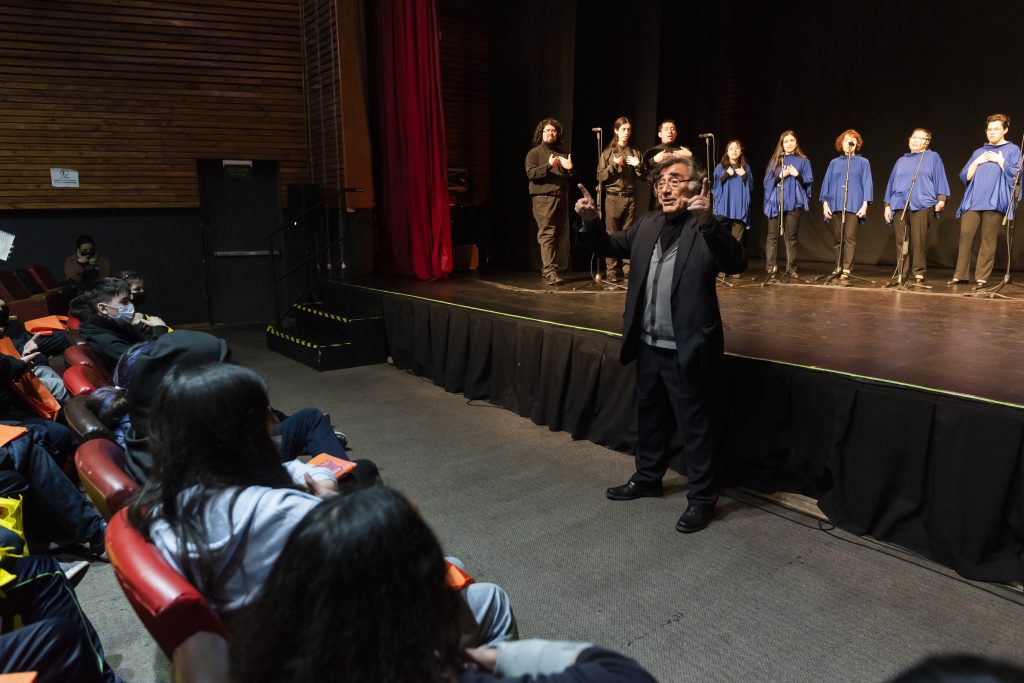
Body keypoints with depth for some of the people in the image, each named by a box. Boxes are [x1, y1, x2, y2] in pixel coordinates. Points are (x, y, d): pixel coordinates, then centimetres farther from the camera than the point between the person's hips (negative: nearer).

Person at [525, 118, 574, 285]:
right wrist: (548, 166, -21)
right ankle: (550, 272, -21)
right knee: (547, 234, -15)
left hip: (560, 198, 6)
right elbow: (531, 173, -9)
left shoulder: (562, 153, 22)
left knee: (556, 235, 6)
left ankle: (545, 270, 13)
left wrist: (570, 168, 0)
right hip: (543, 198, -6)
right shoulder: (534, 153, 7)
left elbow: (570, 178, 22)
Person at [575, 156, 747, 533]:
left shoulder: (709, 228, -12)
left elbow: (737, 263, -27)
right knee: (649, 417, 22)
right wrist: (591, 220, -2)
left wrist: (708, 220, -40)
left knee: (696, 426, 7)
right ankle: (648, 477, 42)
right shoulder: (647, 225, 7)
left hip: (687, 351, -7)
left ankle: (702, 498, 24)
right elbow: (611, 246, 18)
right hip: (648, 346, 7)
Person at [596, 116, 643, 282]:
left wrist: (638, 165, -7)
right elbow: (600, 177, 0)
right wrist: (614, 165, -12)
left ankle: (627, 269, 7)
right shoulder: (607, 153, 6)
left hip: (630, 197, 2)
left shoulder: (635, 153, 12)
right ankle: (610, 270, -2)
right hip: (613, 197, -2)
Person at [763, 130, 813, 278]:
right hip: (776, 202, 1)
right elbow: (767, 181, 6)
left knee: (791, 237, 0)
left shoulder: (803, 161, 9)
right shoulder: (775, 160, 12)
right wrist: (781, 175, -10)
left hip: (794, 203, -1)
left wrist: (797, 175, -11)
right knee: (772, 236, -3)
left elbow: (808, 182, 5)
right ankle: (770, 267, -3)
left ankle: (791, 268, 4)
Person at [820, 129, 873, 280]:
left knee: (849, 237, -9)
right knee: (837, 238, 4)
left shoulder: (863, 162, 10)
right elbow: (827, 183, 11)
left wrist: (865, 204, -6)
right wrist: (825, 203, 1)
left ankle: (847, 270, -10)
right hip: (835, 204, 2)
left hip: (853, 205, -2)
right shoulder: (834, 163, 15)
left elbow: (867, 184, 4)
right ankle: (838, 267, 11)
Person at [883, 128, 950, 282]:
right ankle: (902, 273, 1)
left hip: (921, 205, -3)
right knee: (901, 241, -2)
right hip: (899, 205, 3)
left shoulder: (933, 157, 14)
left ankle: (919, 273, -5)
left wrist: (941, 199, -6)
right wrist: (887, 205, 14)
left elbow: (940, 178, 7)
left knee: (919, 240, -10)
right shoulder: (901, 160, 24)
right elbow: (892, 182, 22)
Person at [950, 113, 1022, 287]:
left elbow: (1015, 174, -2)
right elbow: (964, 176, 14)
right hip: (972, 201, 3)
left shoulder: (1012, 150, 10)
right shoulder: (978, 152, 21)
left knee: (988, 239, -6)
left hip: (995, 202, -3)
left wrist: (1000, 160, -3)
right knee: (965, 235, -7)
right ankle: (961, 275, -3)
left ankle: (982, 278, -4)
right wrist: (976, 162, 1)